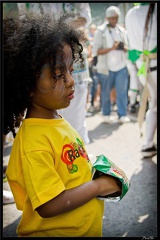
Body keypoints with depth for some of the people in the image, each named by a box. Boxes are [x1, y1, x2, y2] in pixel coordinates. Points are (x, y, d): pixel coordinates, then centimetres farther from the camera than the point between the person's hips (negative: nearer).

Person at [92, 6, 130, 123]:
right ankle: (106, 114, 19)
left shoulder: (121, 30, 8)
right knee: (106, 92, 6)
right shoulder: (100, 31, -3)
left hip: (121, 66, 3)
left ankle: (122, 115, 5)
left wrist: (123, 47, -10)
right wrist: (111, 48, -21)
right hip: (106, 67, -3)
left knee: (122, 91, -1)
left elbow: (126, 47, 14)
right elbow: (96, 51, -8)